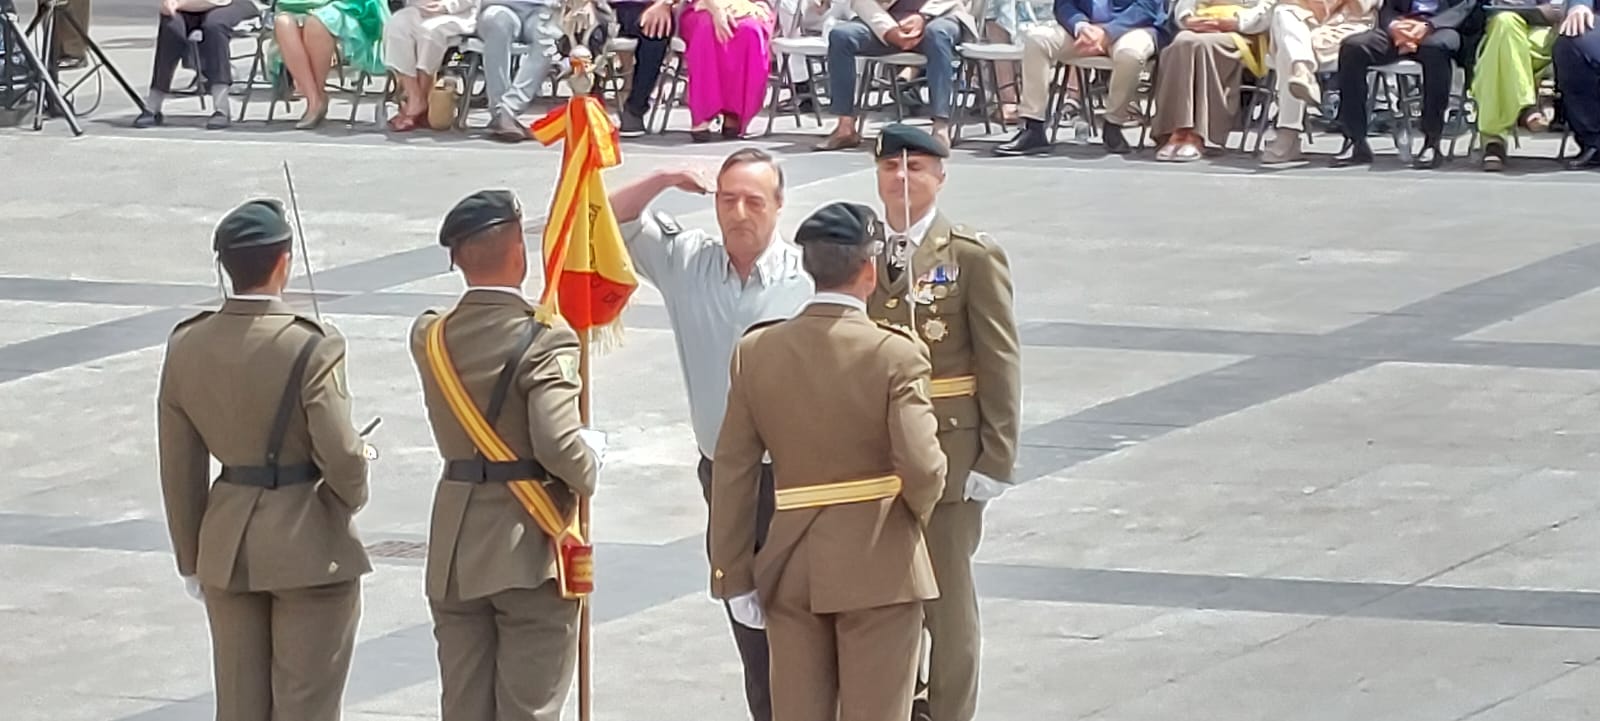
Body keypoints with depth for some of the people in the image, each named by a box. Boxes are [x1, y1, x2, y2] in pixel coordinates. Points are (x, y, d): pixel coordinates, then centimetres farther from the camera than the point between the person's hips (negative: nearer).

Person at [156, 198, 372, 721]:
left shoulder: (186, 348, -2)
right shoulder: (310, 349, -18)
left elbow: (180, 469, 4)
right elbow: (342, 457, -18)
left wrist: (191, 559, 14)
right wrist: (353, 495, 6)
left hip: (227, 547, 5)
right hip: (308, 544, -5)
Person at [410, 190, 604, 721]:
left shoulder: (430, 337, 1)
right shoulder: (544, 342, -17)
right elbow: (560, 447, -24)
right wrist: (591, 456, -4)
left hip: (454, 555, 5)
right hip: (529, 551, -5)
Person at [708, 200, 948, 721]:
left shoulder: (756, 352, -1)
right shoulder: (895, 355, -13)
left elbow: (733, 472, 1)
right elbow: (920, 467, -20)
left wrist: (734, 576, 7)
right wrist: (920, 508, 3)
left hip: (790, 566, 4)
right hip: (879, 566, -4)